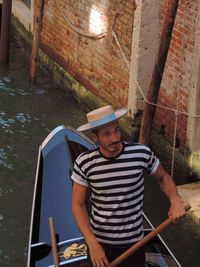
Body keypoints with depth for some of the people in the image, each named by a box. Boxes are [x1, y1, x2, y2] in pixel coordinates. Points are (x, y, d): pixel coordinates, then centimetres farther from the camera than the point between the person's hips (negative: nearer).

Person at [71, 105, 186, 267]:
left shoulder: (141, 154, -15)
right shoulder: (85, 163, -15)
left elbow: (163, 177, 4)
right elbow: (78, 205, -9)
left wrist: (175, 200, -16)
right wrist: (92, 244, -19)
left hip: (133, 242, 0)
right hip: (99, 242, 0)